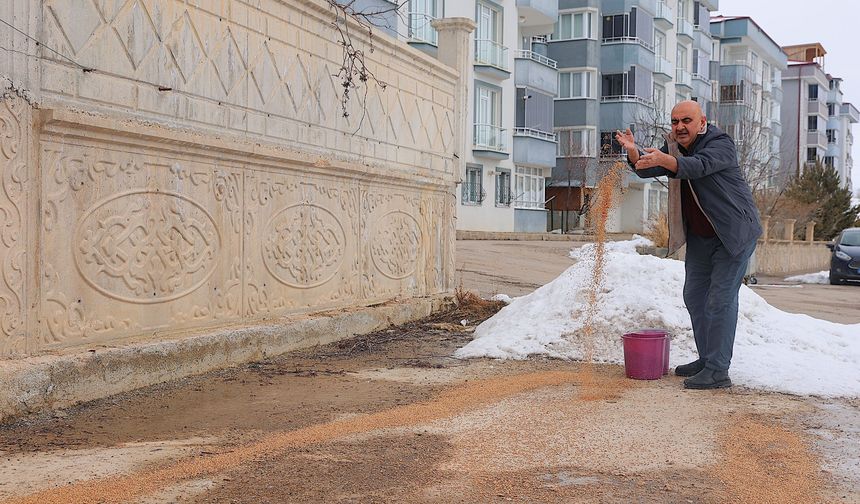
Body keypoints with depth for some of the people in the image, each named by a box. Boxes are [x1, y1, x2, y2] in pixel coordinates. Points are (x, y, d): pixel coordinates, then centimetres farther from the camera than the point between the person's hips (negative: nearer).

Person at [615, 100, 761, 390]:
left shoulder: (720, 144, -18)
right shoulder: (674, 146, 5)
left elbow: (697, 166, -38)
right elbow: (646, 170, -7)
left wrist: (663, 160, -55)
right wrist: (633, 152, -29)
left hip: (733, 232, -8)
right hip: (700, 235, 8)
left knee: (721, 299, -11)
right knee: (695, 296, 11)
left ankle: (718, 371, -9)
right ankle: (707, 359, 23)